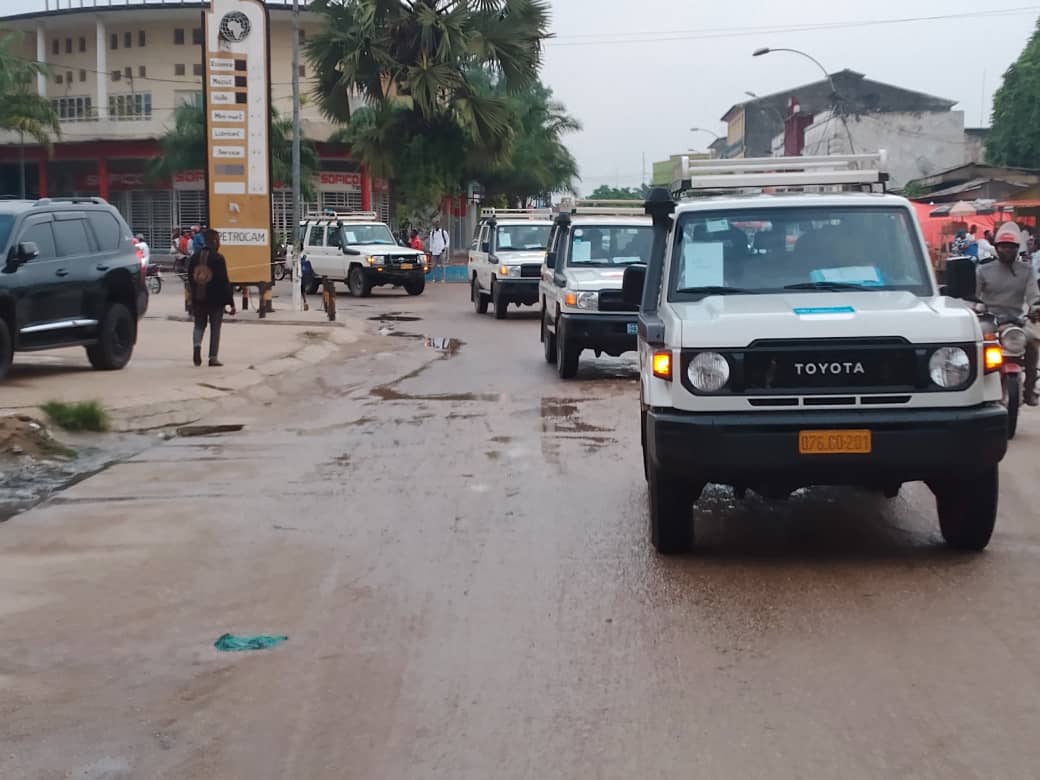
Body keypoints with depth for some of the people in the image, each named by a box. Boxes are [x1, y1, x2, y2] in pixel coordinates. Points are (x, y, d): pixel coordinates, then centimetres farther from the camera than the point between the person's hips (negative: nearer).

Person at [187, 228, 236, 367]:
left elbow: (190, 279, 11)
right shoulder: (218, 258, -14)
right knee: (215, 327, 6)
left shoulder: (194, 257, 4)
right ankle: (213, 357, 5)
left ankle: (197, 345, -13)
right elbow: (224, 281, -15)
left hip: (198, 299, 4)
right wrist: (230, 302, -11)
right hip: (216, 299, -4)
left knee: (199, 324, 15)